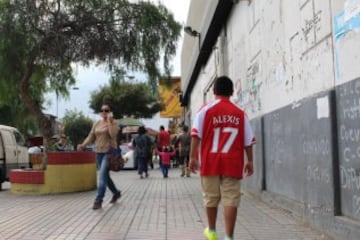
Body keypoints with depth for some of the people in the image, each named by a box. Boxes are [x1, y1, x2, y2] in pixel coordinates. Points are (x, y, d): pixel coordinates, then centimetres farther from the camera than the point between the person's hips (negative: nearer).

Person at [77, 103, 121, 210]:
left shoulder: (113, 123, -4)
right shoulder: (96, 123, 11)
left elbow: (113, 135, -22)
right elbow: (91, 137, 10)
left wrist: (109, 120, -19)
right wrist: (83, 145, -6)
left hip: (109, 152, -6)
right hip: (99, 152, 6)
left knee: (102, 176, -16)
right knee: (105, 176, 15)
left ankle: (98, 201, -14)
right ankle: (116, 193, 35)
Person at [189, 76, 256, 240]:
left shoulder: (206, 110, 0)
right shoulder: (240, 113, 6)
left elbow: (196, 135, -6)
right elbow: (248, 141, 5)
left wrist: (193, 157, -1)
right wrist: (249, 161, 12)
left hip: (210, 162, 0)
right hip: (232, 163, 0)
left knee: (211, 197, 14)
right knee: (231, 199, 0)